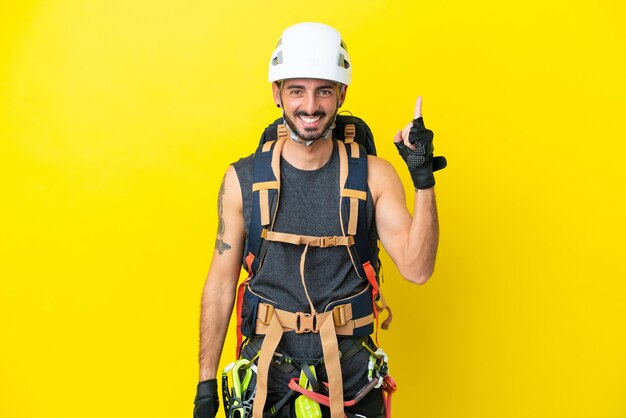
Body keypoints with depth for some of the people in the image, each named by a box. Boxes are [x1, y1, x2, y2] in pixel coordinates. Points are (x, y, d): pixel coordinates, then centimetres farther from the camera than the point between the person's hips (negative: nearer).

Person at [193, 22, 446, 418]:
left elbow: (416, 269, -10)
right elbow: (220, 283, 0)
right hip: (267, 375, 0)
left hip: (350, 374, 0)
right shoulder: (243, 178, -4)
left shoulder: (374, 175, -5)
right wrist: (206, 384, 0)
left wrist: (424, 183, -21)